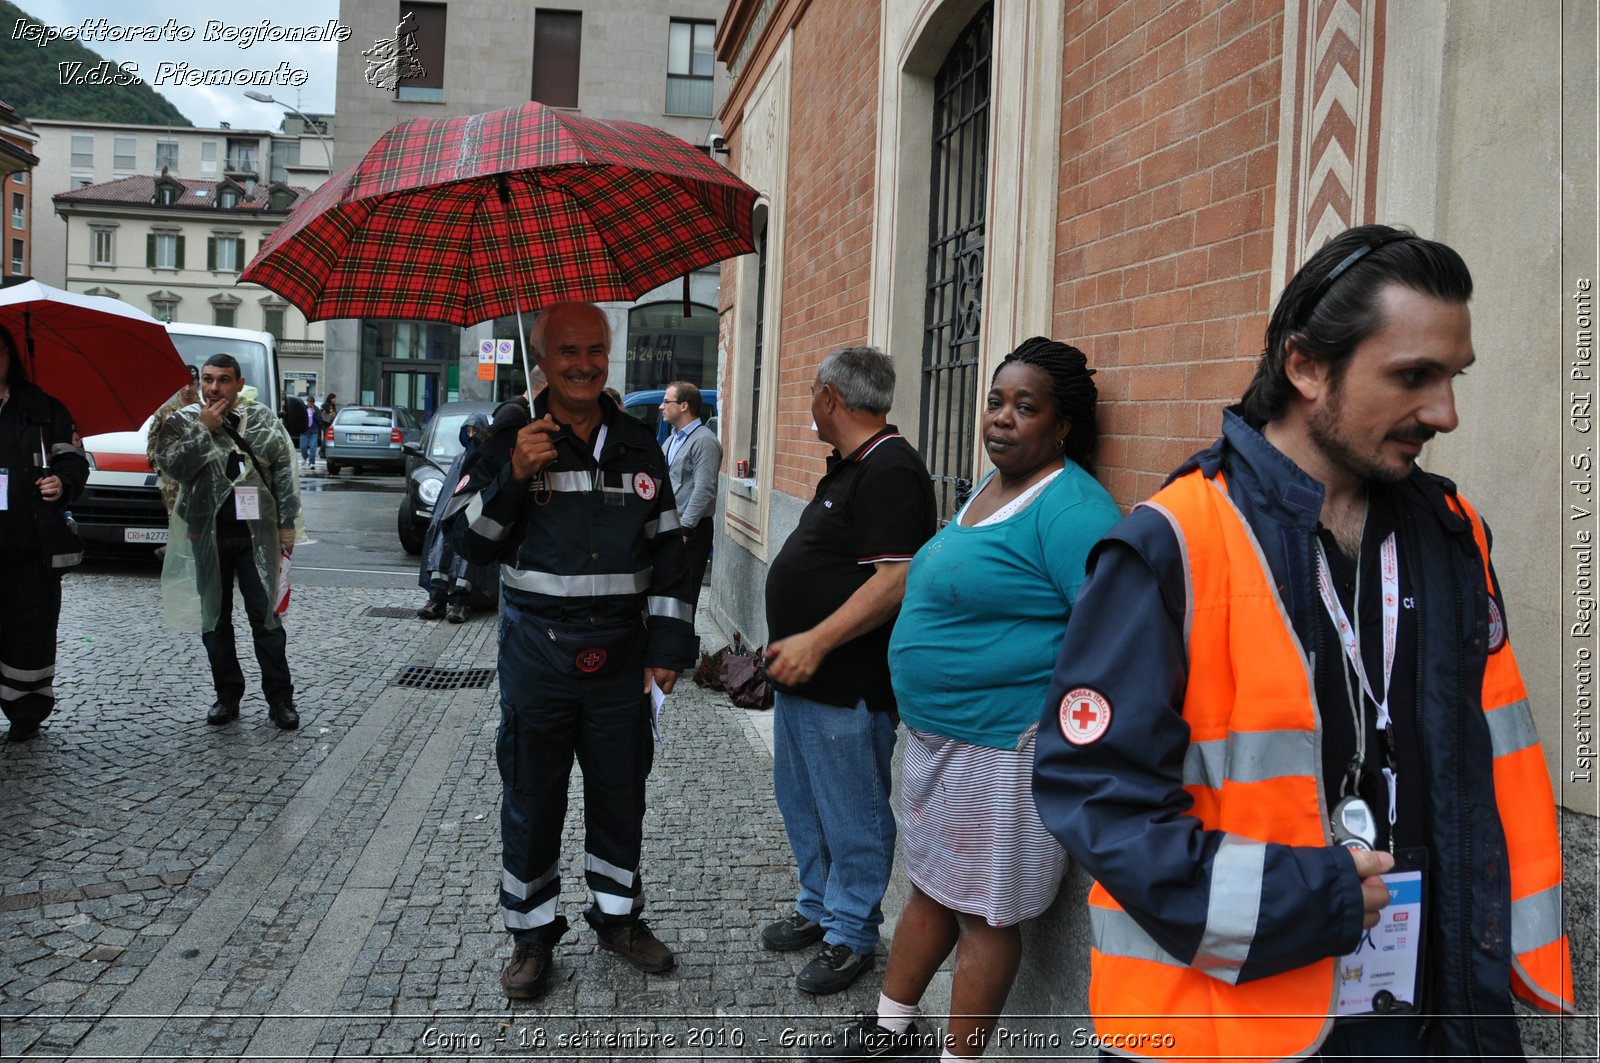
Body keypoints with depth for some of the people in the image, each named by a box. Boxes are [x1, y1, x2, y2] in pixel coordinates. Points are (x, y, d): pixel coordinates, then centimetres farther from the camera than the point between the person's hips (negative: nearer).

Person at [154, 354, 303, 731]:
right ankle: (227, 695, 20)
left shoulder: (263, 420, 5)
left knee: (265, 616, -2)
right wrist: (204, 429, -13)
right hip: (207, 535, 2)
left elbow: (285, 473, 4)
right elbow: (173, 465, -11)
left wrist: (287, 526, -1)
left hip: (255, 533, -1)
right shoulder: (181, 422, 5)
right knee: (215, 619, 9)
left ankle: (280, 699, 4)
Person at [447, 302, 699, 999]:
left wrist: (669, 644, 4)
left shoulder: (639, 447, 6)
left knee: (621, 795, 14)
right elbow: (468, 542, -6)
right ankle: (531, 934, 26)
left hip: (620, 655, 3)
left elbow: (667, 553, 9)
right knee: (532, 801, 9)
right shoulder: (510, 440, -3)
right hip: (537, 654, -2)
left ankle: (618, 917, 33)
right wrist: (513, 476, -21)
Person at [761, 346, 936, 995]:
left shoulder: (890, 473, -20)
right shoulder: (848, 468, 13)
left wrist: (817, 641, -27)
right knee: (801, 802, 21)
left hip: (846, 686, -11)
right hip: (802, 675, 11)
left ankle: (851, 936, 19)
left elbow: (897, 579, -28)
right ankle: (818, 908, 37)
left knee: (852, 818, 5)